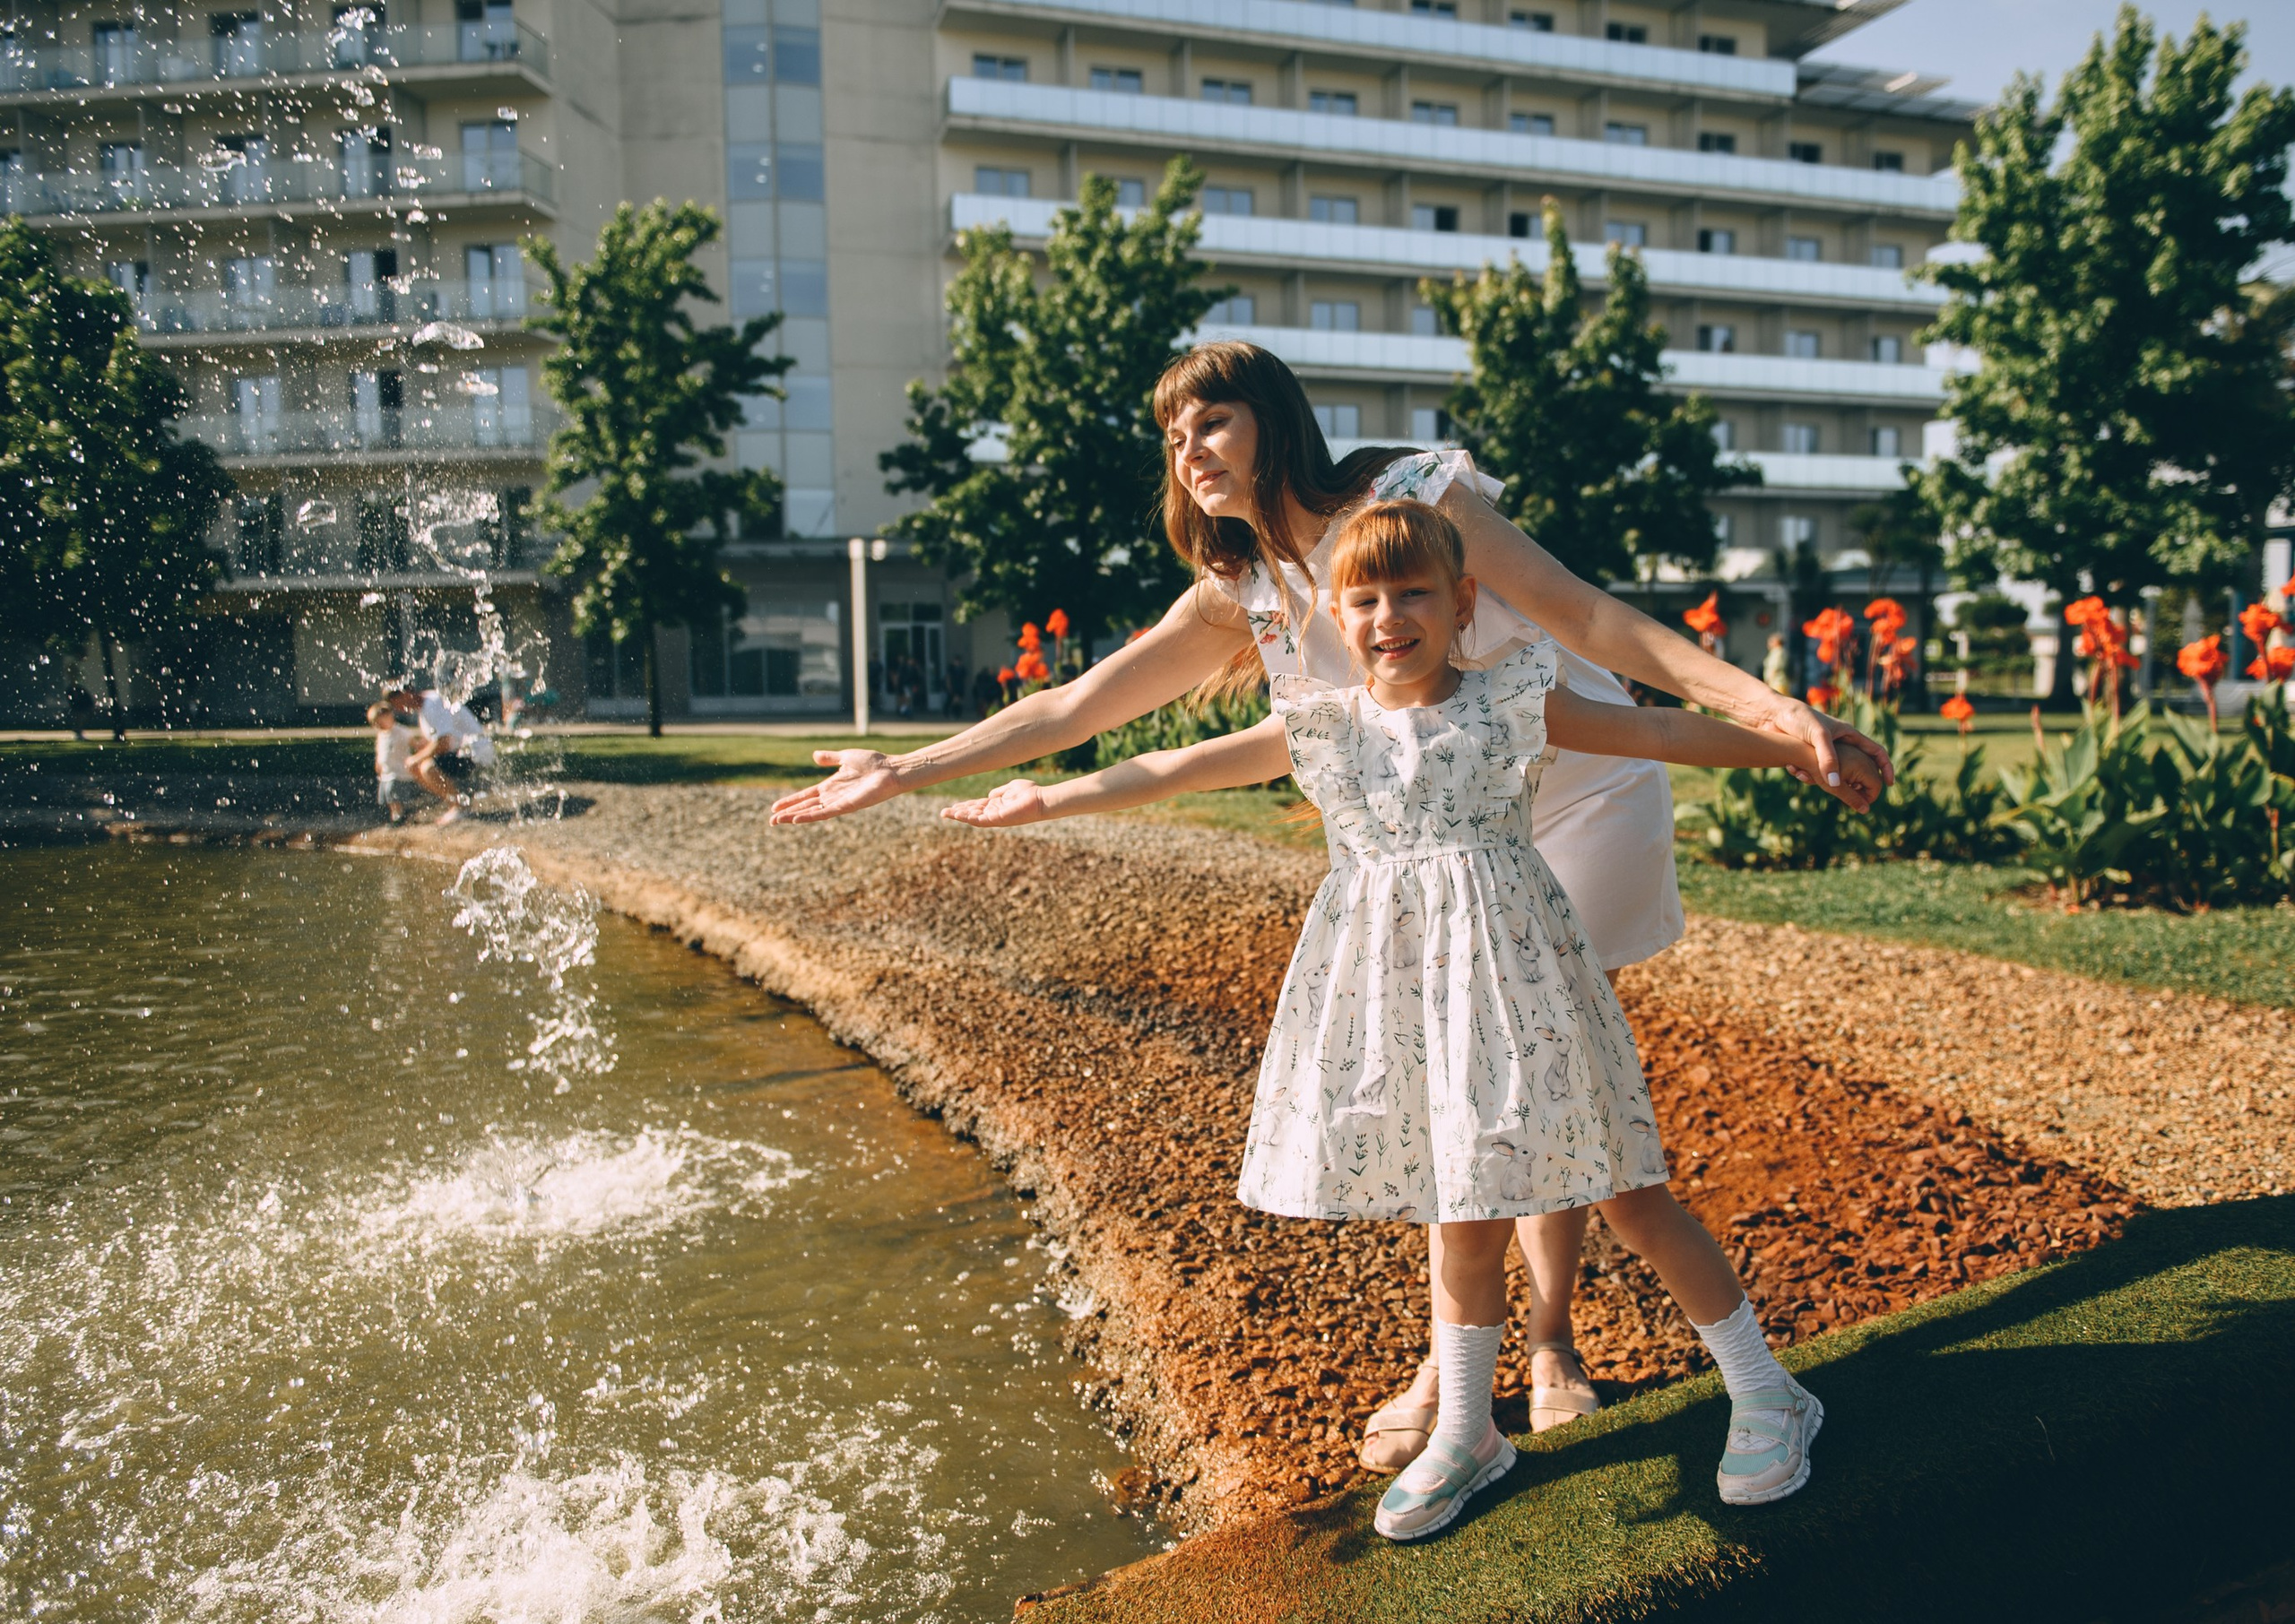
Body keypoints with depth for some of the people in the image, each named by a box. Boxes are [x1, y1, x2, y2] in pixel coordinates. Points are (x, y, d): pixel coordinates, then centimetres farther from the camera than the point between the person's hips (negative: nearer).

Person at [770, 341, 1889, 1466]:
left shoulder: (1419, 496, -17)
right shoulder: (1239, 597, -4)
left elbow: (1594, 621, -19)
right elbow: (1074, 706, -3)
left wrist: (1777, 709, -27)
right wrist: (901, 773, -6)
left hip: (1584, 796, -3)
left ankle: (1548, 1342, 18)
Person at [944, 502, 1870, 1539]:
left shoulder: (1513, 703, -2)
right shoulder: (1323, 728, 4)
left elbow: (1658, 731, 5)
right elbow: (1181, 770, 7)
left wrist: (1795, 745, 7)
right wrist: (1050, 798, 9)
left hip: (1508, 969, -2)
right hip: (1395, 987, 3)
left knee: (1629, 1196, 4)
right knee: (1466, 1217, 13)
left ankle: (1766, 1398, 23)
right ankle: (1464, 1437, 31)